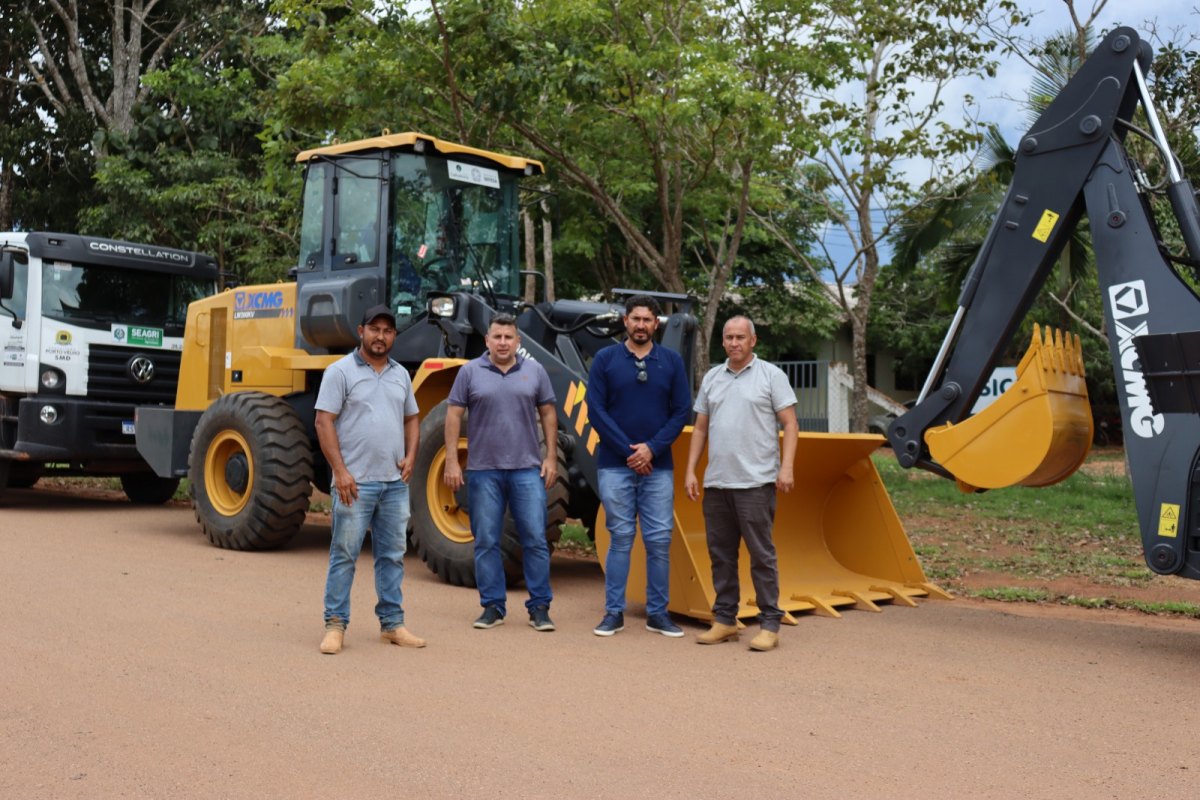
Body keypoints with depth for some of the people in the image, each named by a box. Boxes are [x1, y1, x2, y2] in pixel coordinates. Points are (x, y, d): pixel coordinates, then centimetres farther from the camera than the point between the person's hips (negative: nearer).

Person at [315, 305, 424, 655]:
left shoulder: (400, 374, 14)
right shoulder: (341, 371, -4)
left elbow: (411, 419, 21)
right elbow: (324, 422, -9)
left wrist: (410, 456, 4)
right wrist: (340, 471, -16)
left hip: (395, 482, 6)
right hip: (355, 482, -6)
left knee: (392, 555, 11)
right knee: (344, 554, -1)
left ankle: (392, 623, 20)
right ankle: (335, 624, 8)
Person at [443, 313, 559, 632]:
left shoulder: (534, 371, 7)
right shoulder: (470, 372, 3)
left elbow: (548, 414, 10)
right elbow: (454, 416, 2)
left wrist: (551, 457, 3)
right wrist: (451, 461, -4)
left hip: (527, 469, 0)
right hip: (483, 470, 0)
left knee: (535, 539, 0)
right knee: (486, 542, 5)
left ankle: (539, 607, 9)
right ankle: (492, 606, 16)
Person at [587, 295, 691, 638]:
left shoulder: (672, 362, 6)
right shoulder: (605, 359, 2)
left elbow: (682, 411, 2)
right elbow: (596, 410, -3)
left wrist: (652, 448, -10)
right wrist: (628, 451, -10)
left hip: (658, 466, 1)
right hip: (615, 465, -1)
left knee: (659, 541, 3)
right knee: (620, 539, 3)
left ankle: (657, 613, 13)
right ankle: (614, 612, 11)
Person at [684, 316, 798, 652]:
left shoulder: (771, 375, 0)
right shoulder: (711, 378, 14)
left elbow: (790, 424, -3)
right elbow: (700, 428, 16)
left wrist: (786, 467, -14)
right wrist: (690, 471, 9)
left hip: (755, 482, -5)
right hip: (716, 482, 5)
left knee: (761, 554, -2)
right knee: (720, 554, 10)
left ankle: (769, 624, 4)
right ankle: (724, 620, 19)